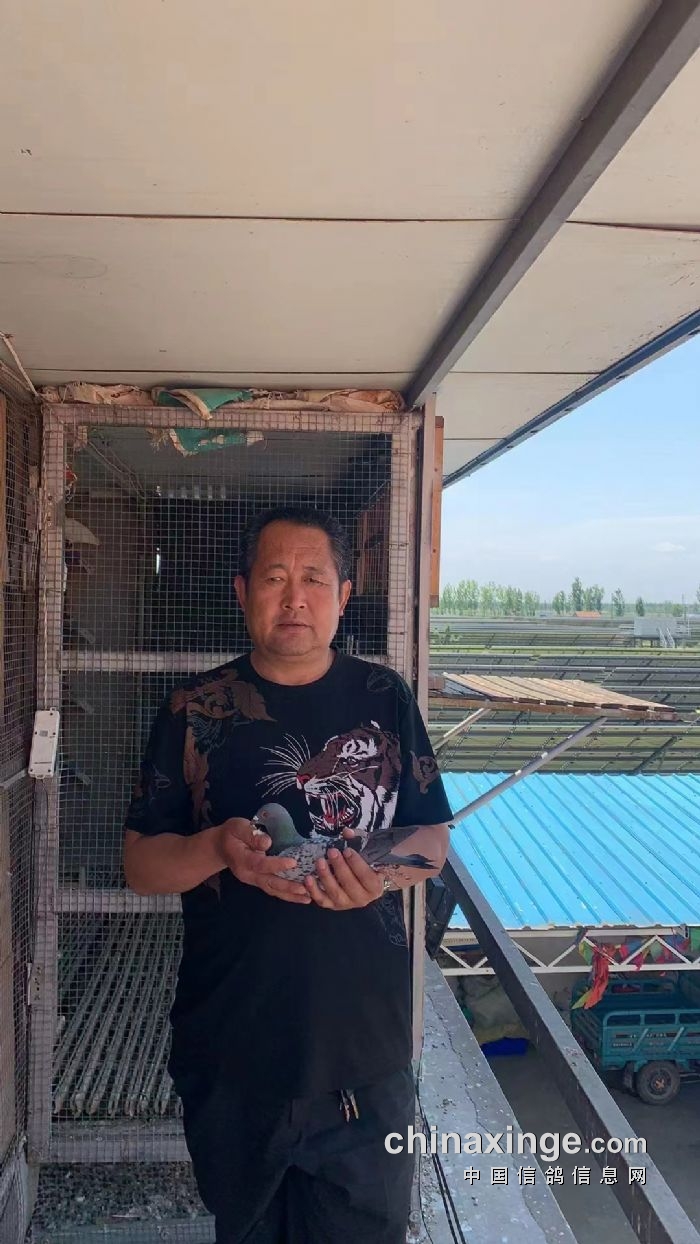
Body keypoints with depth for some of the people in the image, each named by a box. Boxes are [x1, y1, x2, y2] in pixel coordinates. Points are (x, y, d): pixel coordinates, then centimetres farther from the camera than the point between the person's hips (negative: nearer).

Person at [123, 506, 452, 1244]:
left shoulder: (385, 700, -1)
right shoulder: (195, 711, -3)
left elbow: (433, 841, 3)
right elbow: (140, 865, -1)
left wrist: (381, 873, -18)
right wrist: (220, 847, -21)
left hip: (366, 1047, 1)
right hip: (231, 1051, 0)